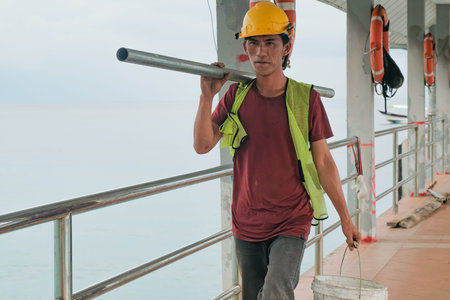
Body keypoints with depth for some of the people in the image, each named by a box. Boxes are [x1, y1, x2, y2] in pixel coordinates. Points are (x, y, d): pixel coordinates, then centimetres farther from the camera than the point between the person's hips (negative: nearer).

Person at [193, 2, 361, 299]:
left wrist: (345, 219, 1)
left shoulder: (306, 99, -7)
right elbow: (203, 145, -5)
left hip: (291, 222, -3)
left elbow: (323, 162, -2)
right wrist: (207, 97, -19)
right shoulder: (237, 95, 1)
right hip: (246, 224, 4)